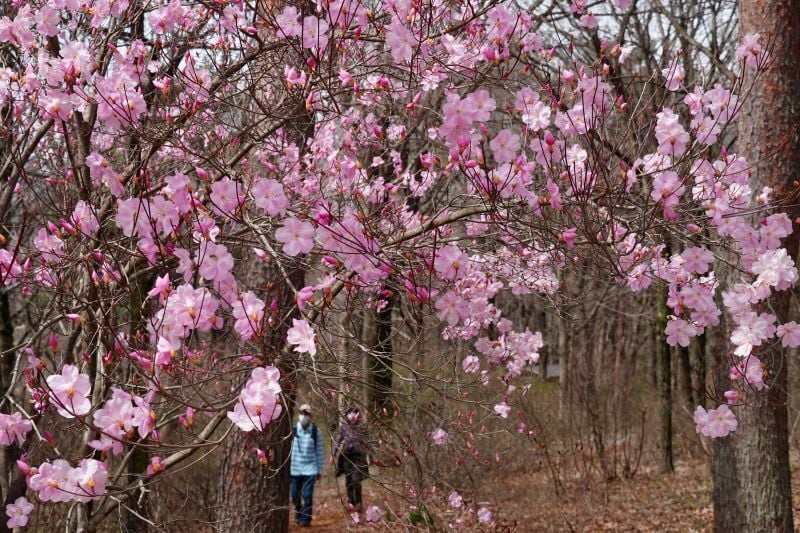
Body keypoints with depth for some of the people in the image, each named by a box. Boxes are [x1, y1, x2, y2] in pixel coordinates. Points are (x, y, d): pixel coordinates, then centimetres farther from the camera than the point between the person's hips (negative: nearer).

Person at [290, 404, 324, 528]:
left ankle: (306, 519, 7)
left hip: (310, 468, -1)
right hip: (295, 468, 2)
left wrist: (320, 469, 3)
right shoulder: (292, 430, -6)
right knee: (295, 494, 10)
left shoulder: (316, 431, -6)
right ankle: (298, 513, 36)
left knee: (307, 494, -7)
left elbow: (319, 451, 1)